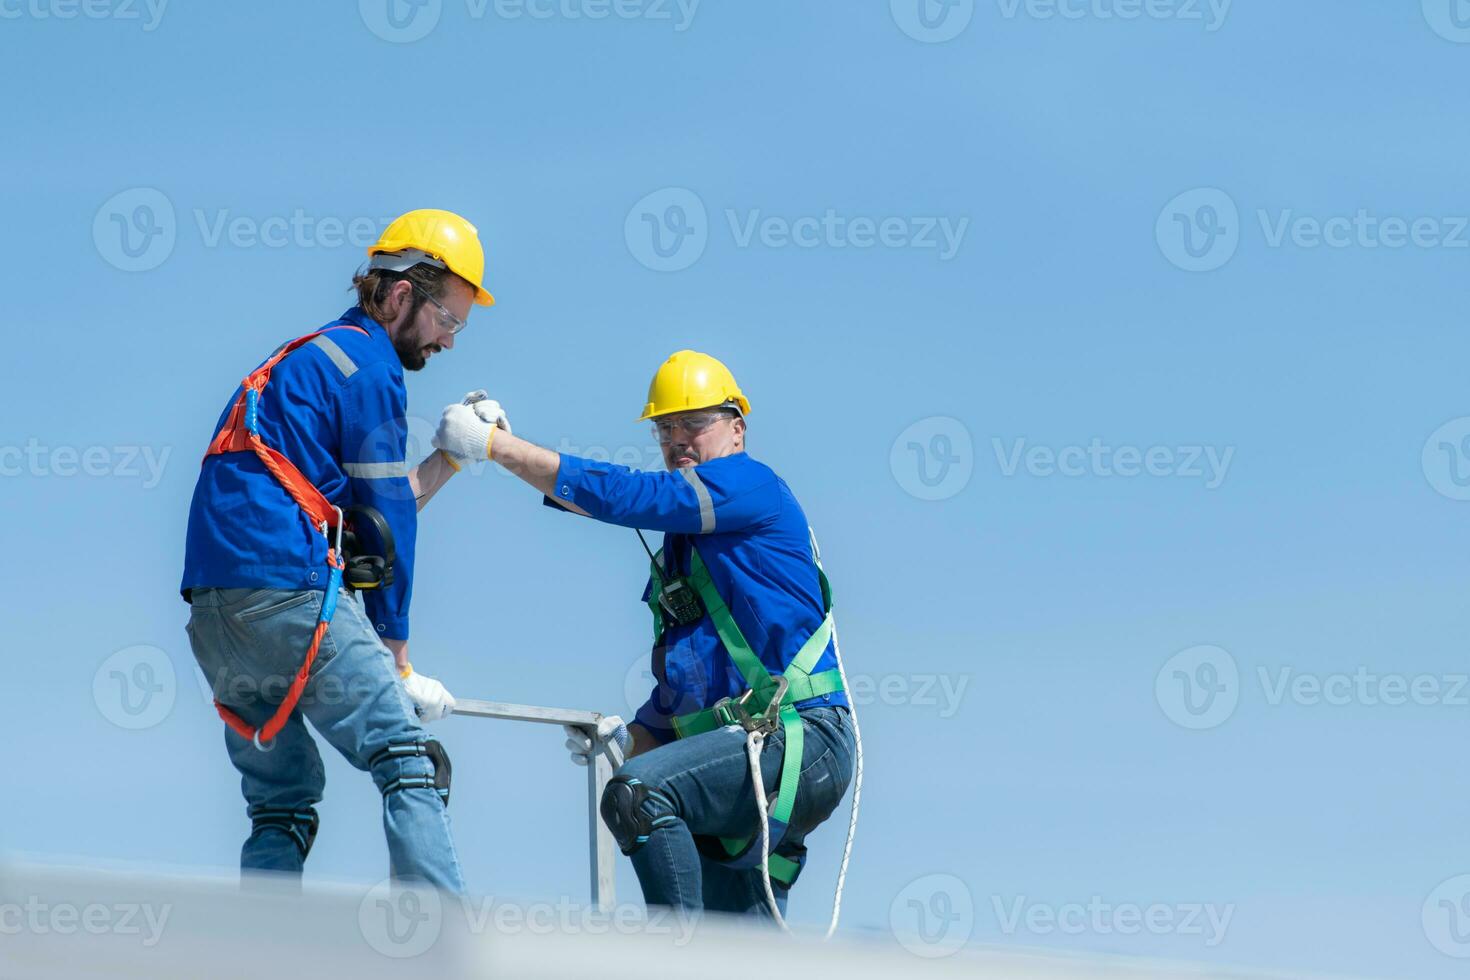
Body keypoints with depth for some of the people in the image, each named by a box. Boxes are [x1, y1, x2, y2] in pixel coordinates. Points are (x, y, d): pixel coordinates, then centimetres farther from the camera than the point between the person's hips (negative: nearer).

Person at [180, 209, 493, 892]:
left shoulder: (302, 362, 28)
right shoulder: (366, 363, -1)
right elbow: (384, 523, -2)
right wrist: (397, 667, 3)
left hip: (211, 606, 9)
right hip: (290, 592, -9)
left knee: (281, 802, 13)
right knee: (412, 763, -9)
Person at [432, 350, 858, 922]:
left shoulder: (751, 486, -4)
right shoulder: (680, 546, 25)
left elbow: (622, 496, -15)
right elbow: (679, 680, 31)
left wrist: (494, 444, -13)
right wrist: (629, 736, 13)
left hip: (799, 740, -10)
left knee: (637, 793, -28)